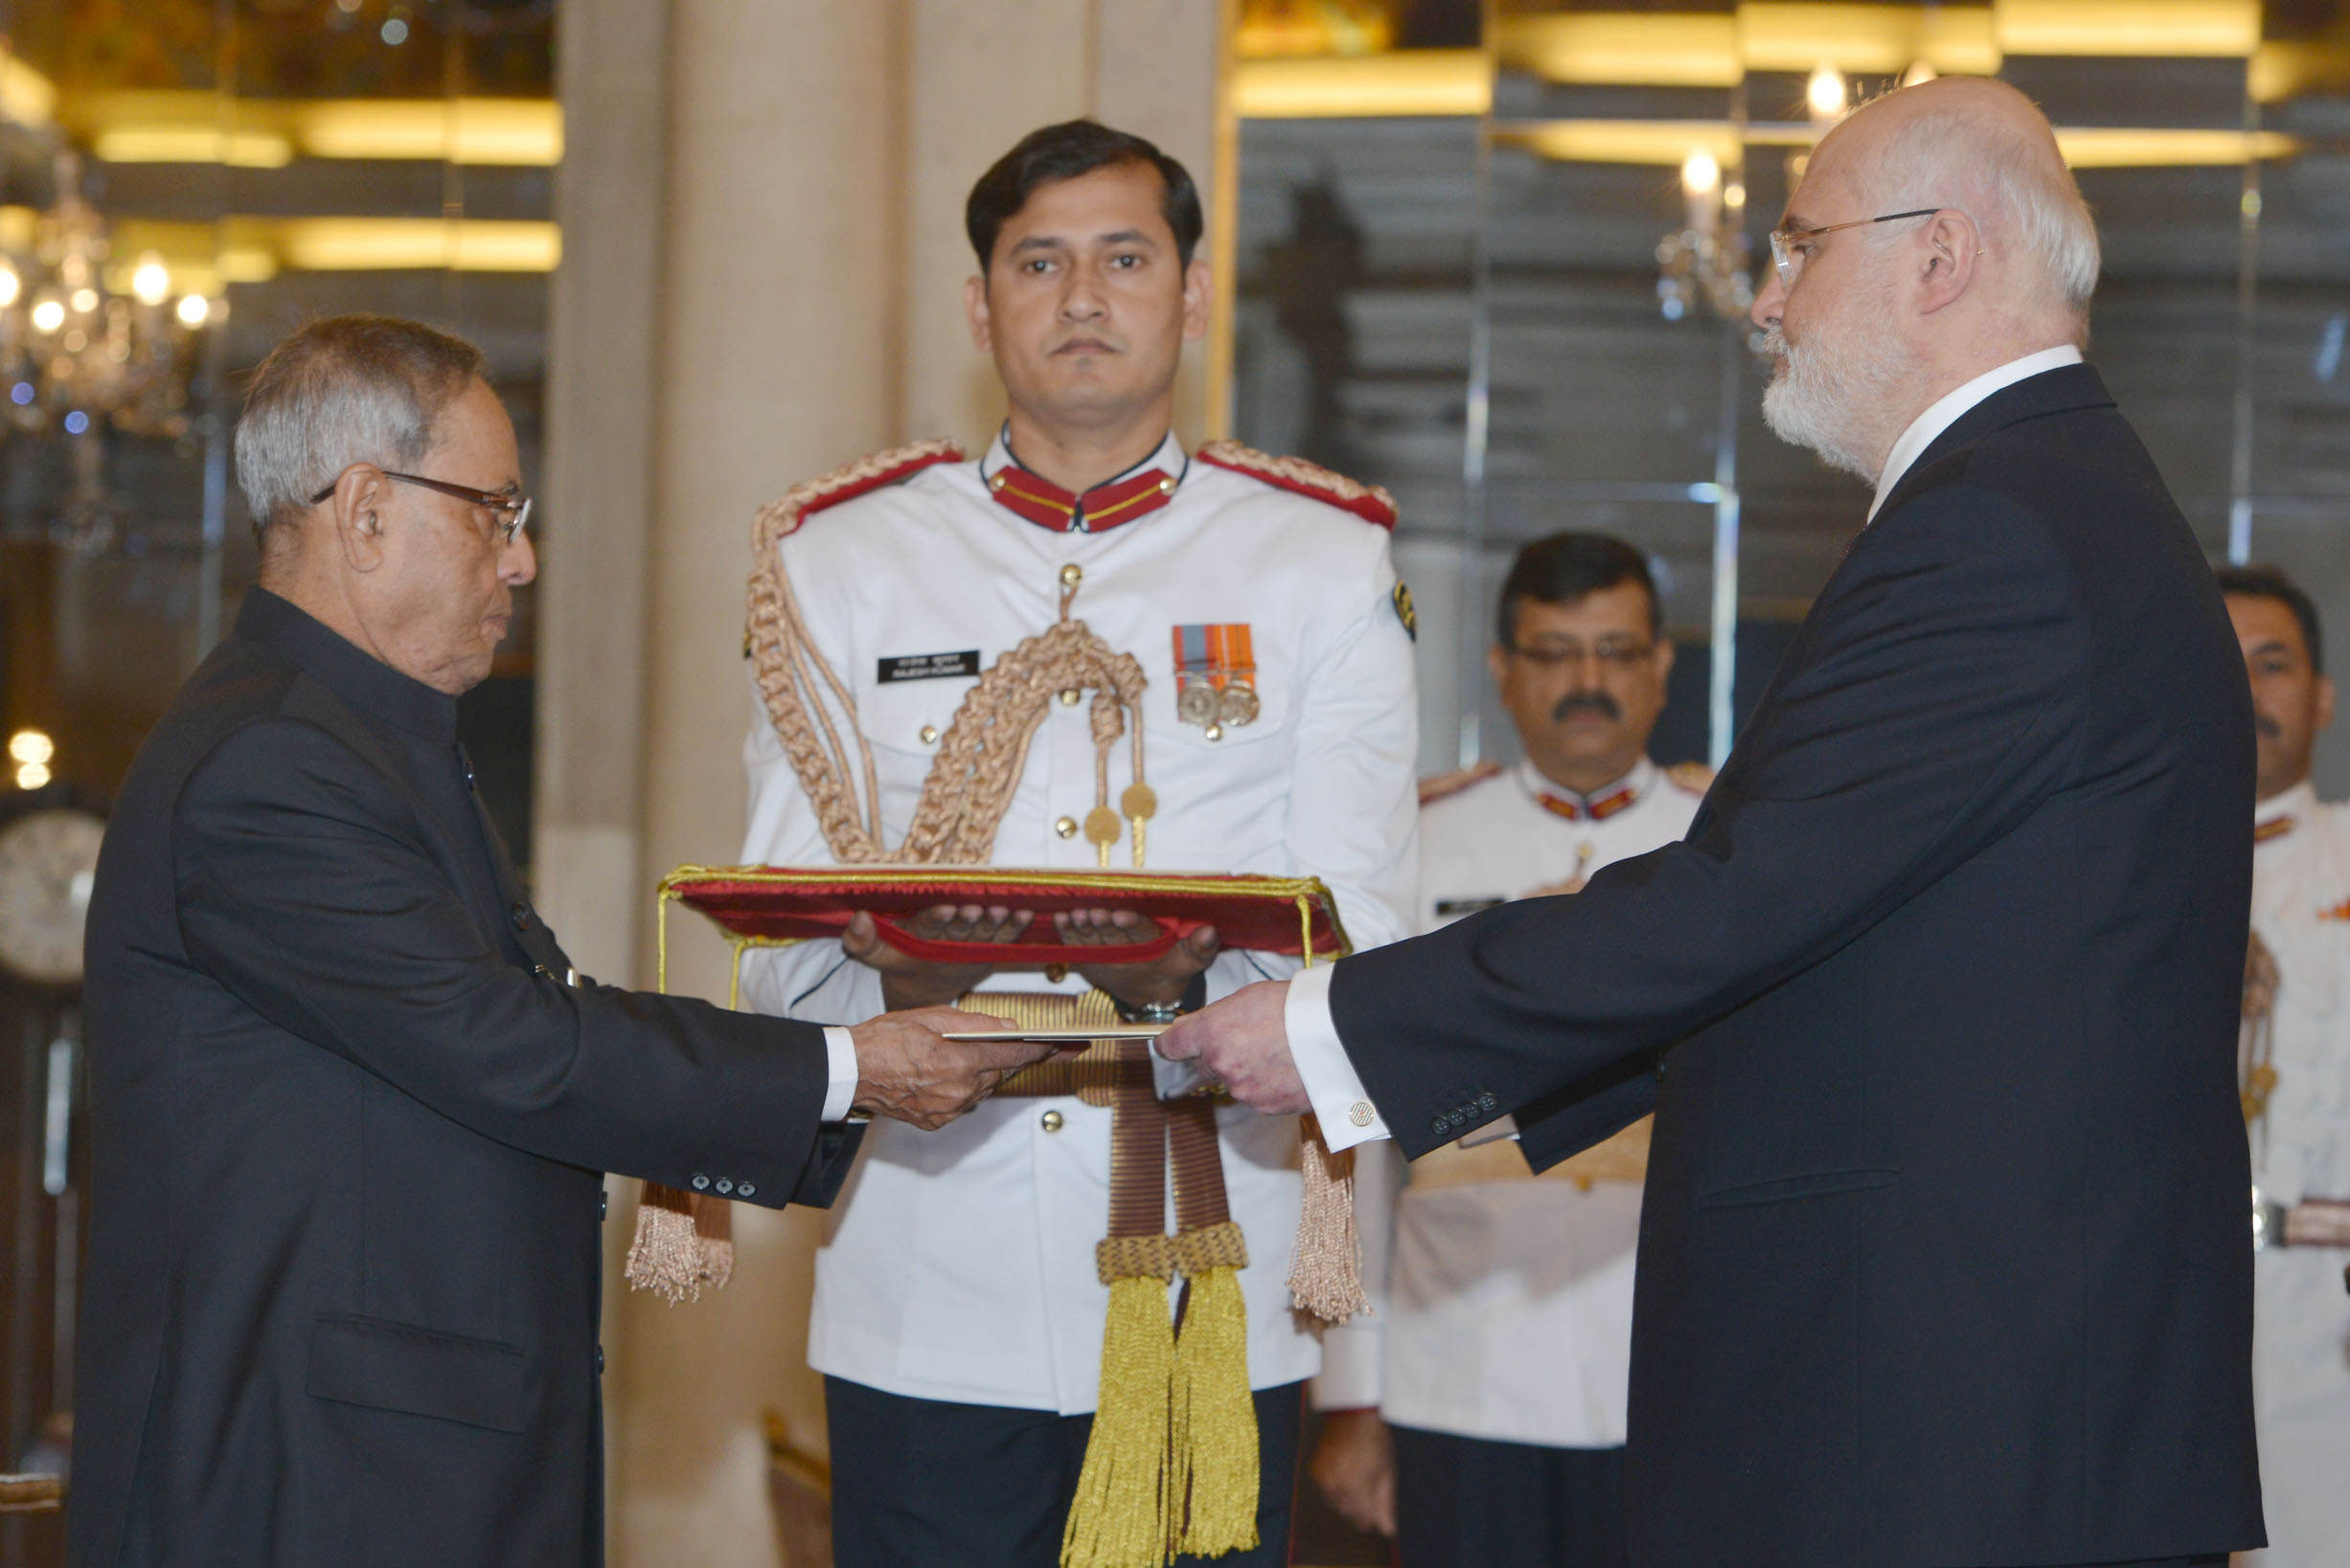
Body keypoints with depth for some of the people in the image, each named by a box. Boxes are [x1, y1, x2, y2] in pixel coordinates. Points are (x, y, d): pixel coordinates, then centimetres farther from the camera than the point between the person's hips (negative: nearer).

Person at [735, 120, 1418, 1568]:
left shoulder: (1327, 563, 8)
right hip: (928, 1291, 1)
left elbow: (1360, 937, 0)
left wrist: (1190, 982, -22)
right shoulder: (842, 560, 10)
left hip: (1208, 1294, 0)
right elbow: (785, 945, 4)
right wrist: (903, 983, -19)